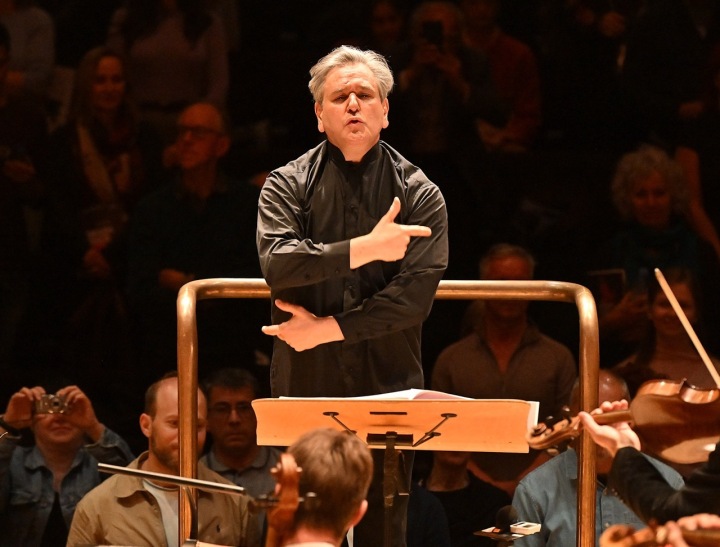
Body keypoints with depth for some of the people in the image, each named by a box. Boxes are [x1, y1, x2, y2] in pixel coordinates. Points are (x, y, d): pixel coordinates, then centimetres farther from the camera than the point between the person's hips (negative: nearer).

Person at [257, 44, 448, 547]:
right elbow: (278, 264, -14)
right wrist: (364, 249, -19)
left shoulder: (419, 194, 2)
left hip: (388, 391, 0)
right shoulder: (288, 186, 4)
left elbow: (415, 296, -8)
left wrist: (326, 328, -11)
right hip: (305, 389, 0)